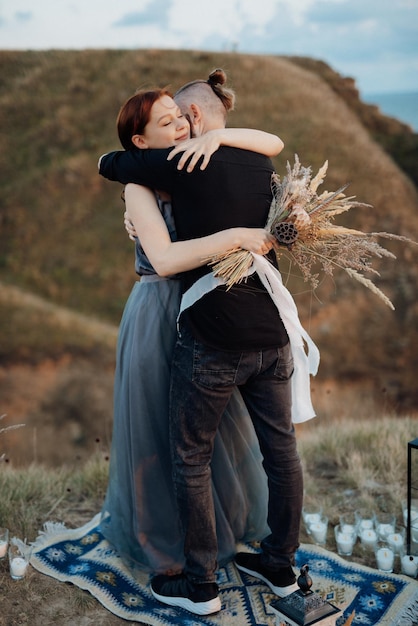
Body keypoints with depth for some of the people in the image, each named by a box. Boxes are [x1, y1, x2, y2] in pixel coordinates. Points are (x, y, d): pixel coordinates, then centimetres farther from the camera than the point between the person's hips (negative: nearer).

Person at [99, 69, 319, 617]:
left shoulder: (182, 162, -8)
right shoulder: (261, 163, 11)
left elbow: (108, 164, 0)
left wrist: (122, 158, 23)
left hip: (212, 339, -6)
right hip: (272, 334, 7)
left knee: (191, 460, 8)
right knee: (281, 450, 15)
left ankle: (200, 586, 20)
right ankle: (281, 566, 31)